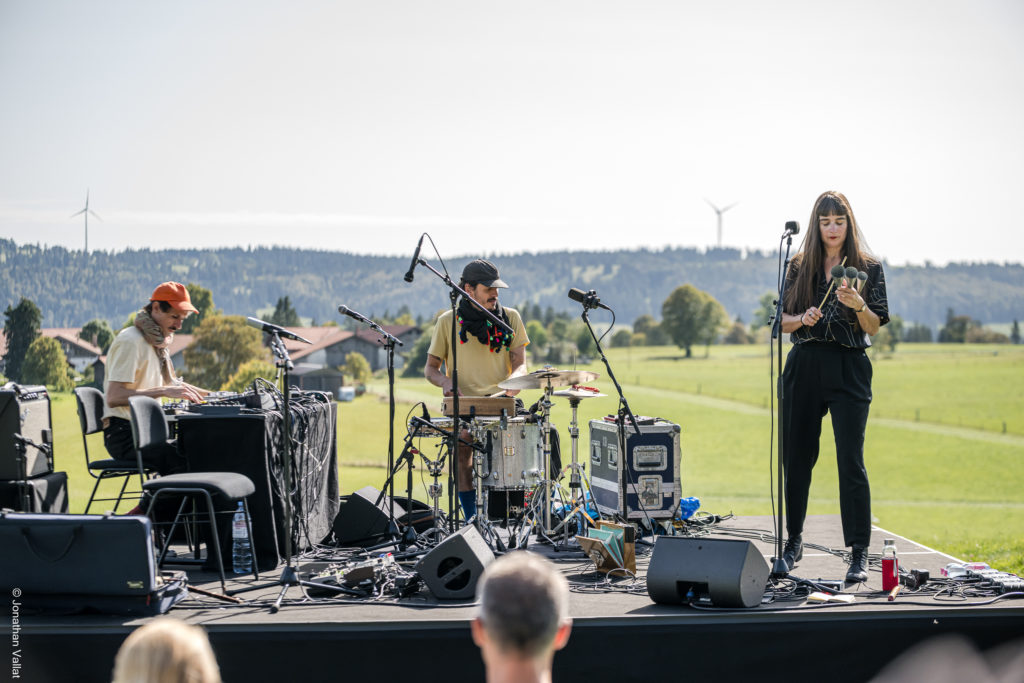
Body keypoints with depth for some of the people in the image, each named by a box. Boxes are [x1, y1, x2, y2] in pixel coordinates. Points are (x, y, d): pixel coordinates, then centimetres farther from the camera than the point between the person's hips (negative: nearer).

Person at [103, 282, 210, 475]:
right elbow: (114, 397, -23)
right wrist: (164, 391, -28)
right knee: (181, 461, -30)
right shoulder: (130, 341, -12)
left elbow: (172, 383, 32)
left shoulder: (157, 342, 18)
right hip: (124, 434, -9)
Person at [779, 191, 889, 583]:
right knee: (796, 456, 7)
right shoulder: (800, 267, 9)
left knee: (851, 460, -10)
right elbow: (783, 322, 10)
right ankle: (793, 541, 25)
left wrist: (858, 305, -20)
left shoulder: (868, 268, 3)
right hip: (805, 365, 3)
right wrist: (803, 319, -11)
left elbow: (874, 328, -1)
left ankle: (859, 553, -9)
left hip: (849, 370, -3)